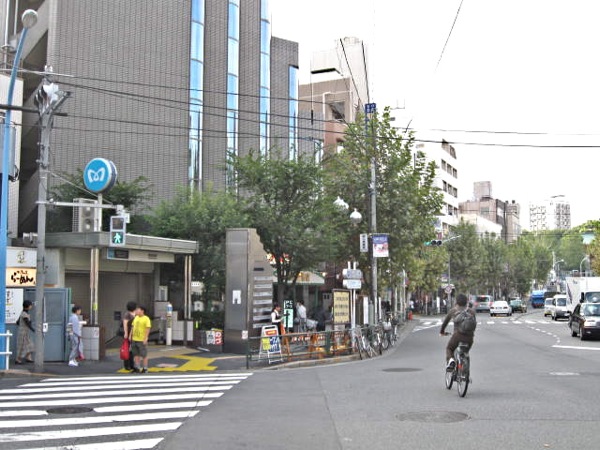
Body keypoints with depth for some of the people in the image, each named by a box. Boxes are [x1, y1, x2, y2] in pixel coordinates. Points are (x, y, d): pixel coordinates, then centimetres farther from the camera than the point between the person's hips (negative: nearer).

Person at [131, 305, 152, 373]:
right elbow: (133, 327, 19)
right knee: (136, 354, 13)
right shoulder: (136, 318, 11)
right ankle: (137, 367, 23)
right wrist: (131, 335, 14)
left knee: (144, 355, 2)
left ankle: (145, 368, 10)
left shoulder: (146, 319, -11)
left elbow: (148, 329, -15)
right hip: (134, 339, 7)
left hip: (142, 340, -7)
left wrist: (145, 338, -19)